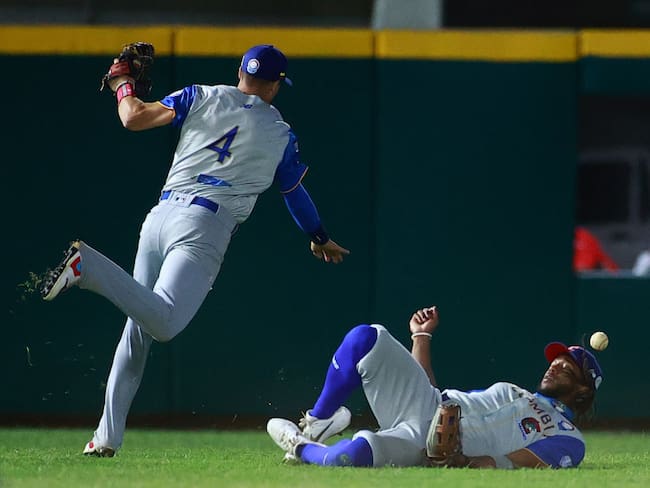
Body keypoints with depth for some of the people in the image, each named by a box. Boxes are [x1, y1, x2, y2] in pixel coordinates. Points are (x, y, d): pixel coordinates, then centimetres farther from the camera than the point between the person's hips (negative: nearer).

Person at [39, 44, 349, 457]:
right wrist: (320, 240, 43)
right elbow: (297, 195, 25)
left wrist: (124, 84, 28)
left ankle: (108, 436, 9)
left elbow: (134, 117, 7)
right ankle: (89, 266, -40)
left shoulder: (203, 97, 13)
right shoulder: (282, 134, 12)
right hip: (205, 226, -4)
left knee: (137, 329, 13)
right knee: (163, 324, -21)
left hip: (159, 216, 4)